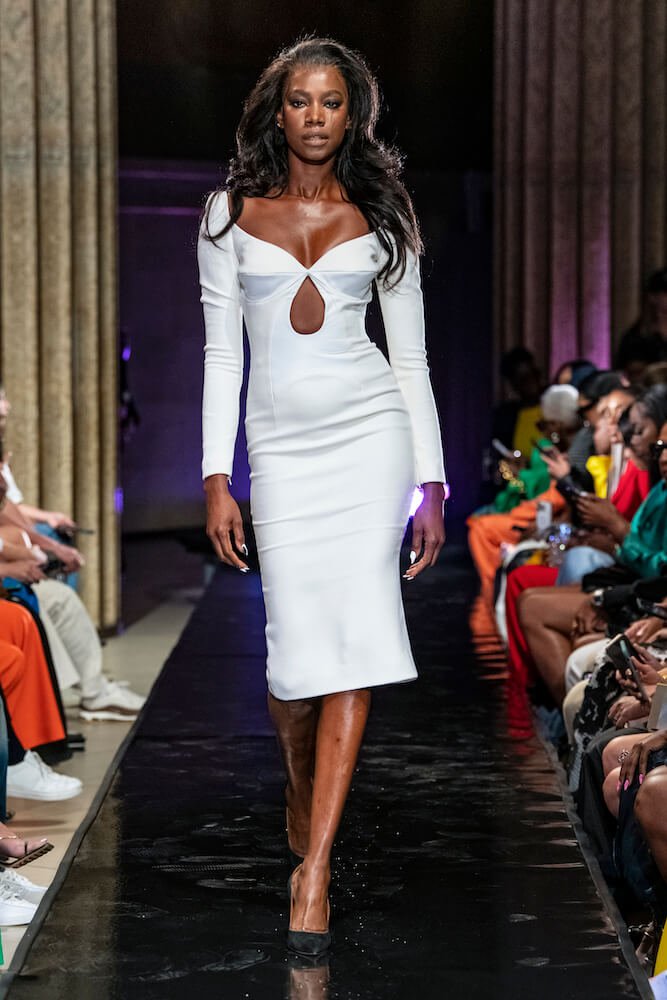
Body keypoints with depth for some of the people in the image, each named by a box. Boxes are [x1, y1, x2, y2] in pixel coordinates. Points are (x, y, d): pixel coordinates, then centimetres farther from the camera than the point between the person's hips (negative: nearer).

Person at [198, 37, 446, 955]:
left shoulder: (381, 215, 8)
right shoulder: (232, 212, 8)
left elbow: (411, 357, 9)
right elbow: (222, 354, 6)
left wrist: (432, 486, 5)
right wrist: (217, 481, -1)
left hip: (370, 430, 0)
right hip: (282, 443, 1)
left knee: (353, 634, -12)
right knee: (298, 644, -3)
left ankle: (314, 867, -11)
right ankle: (302, 791, 30)